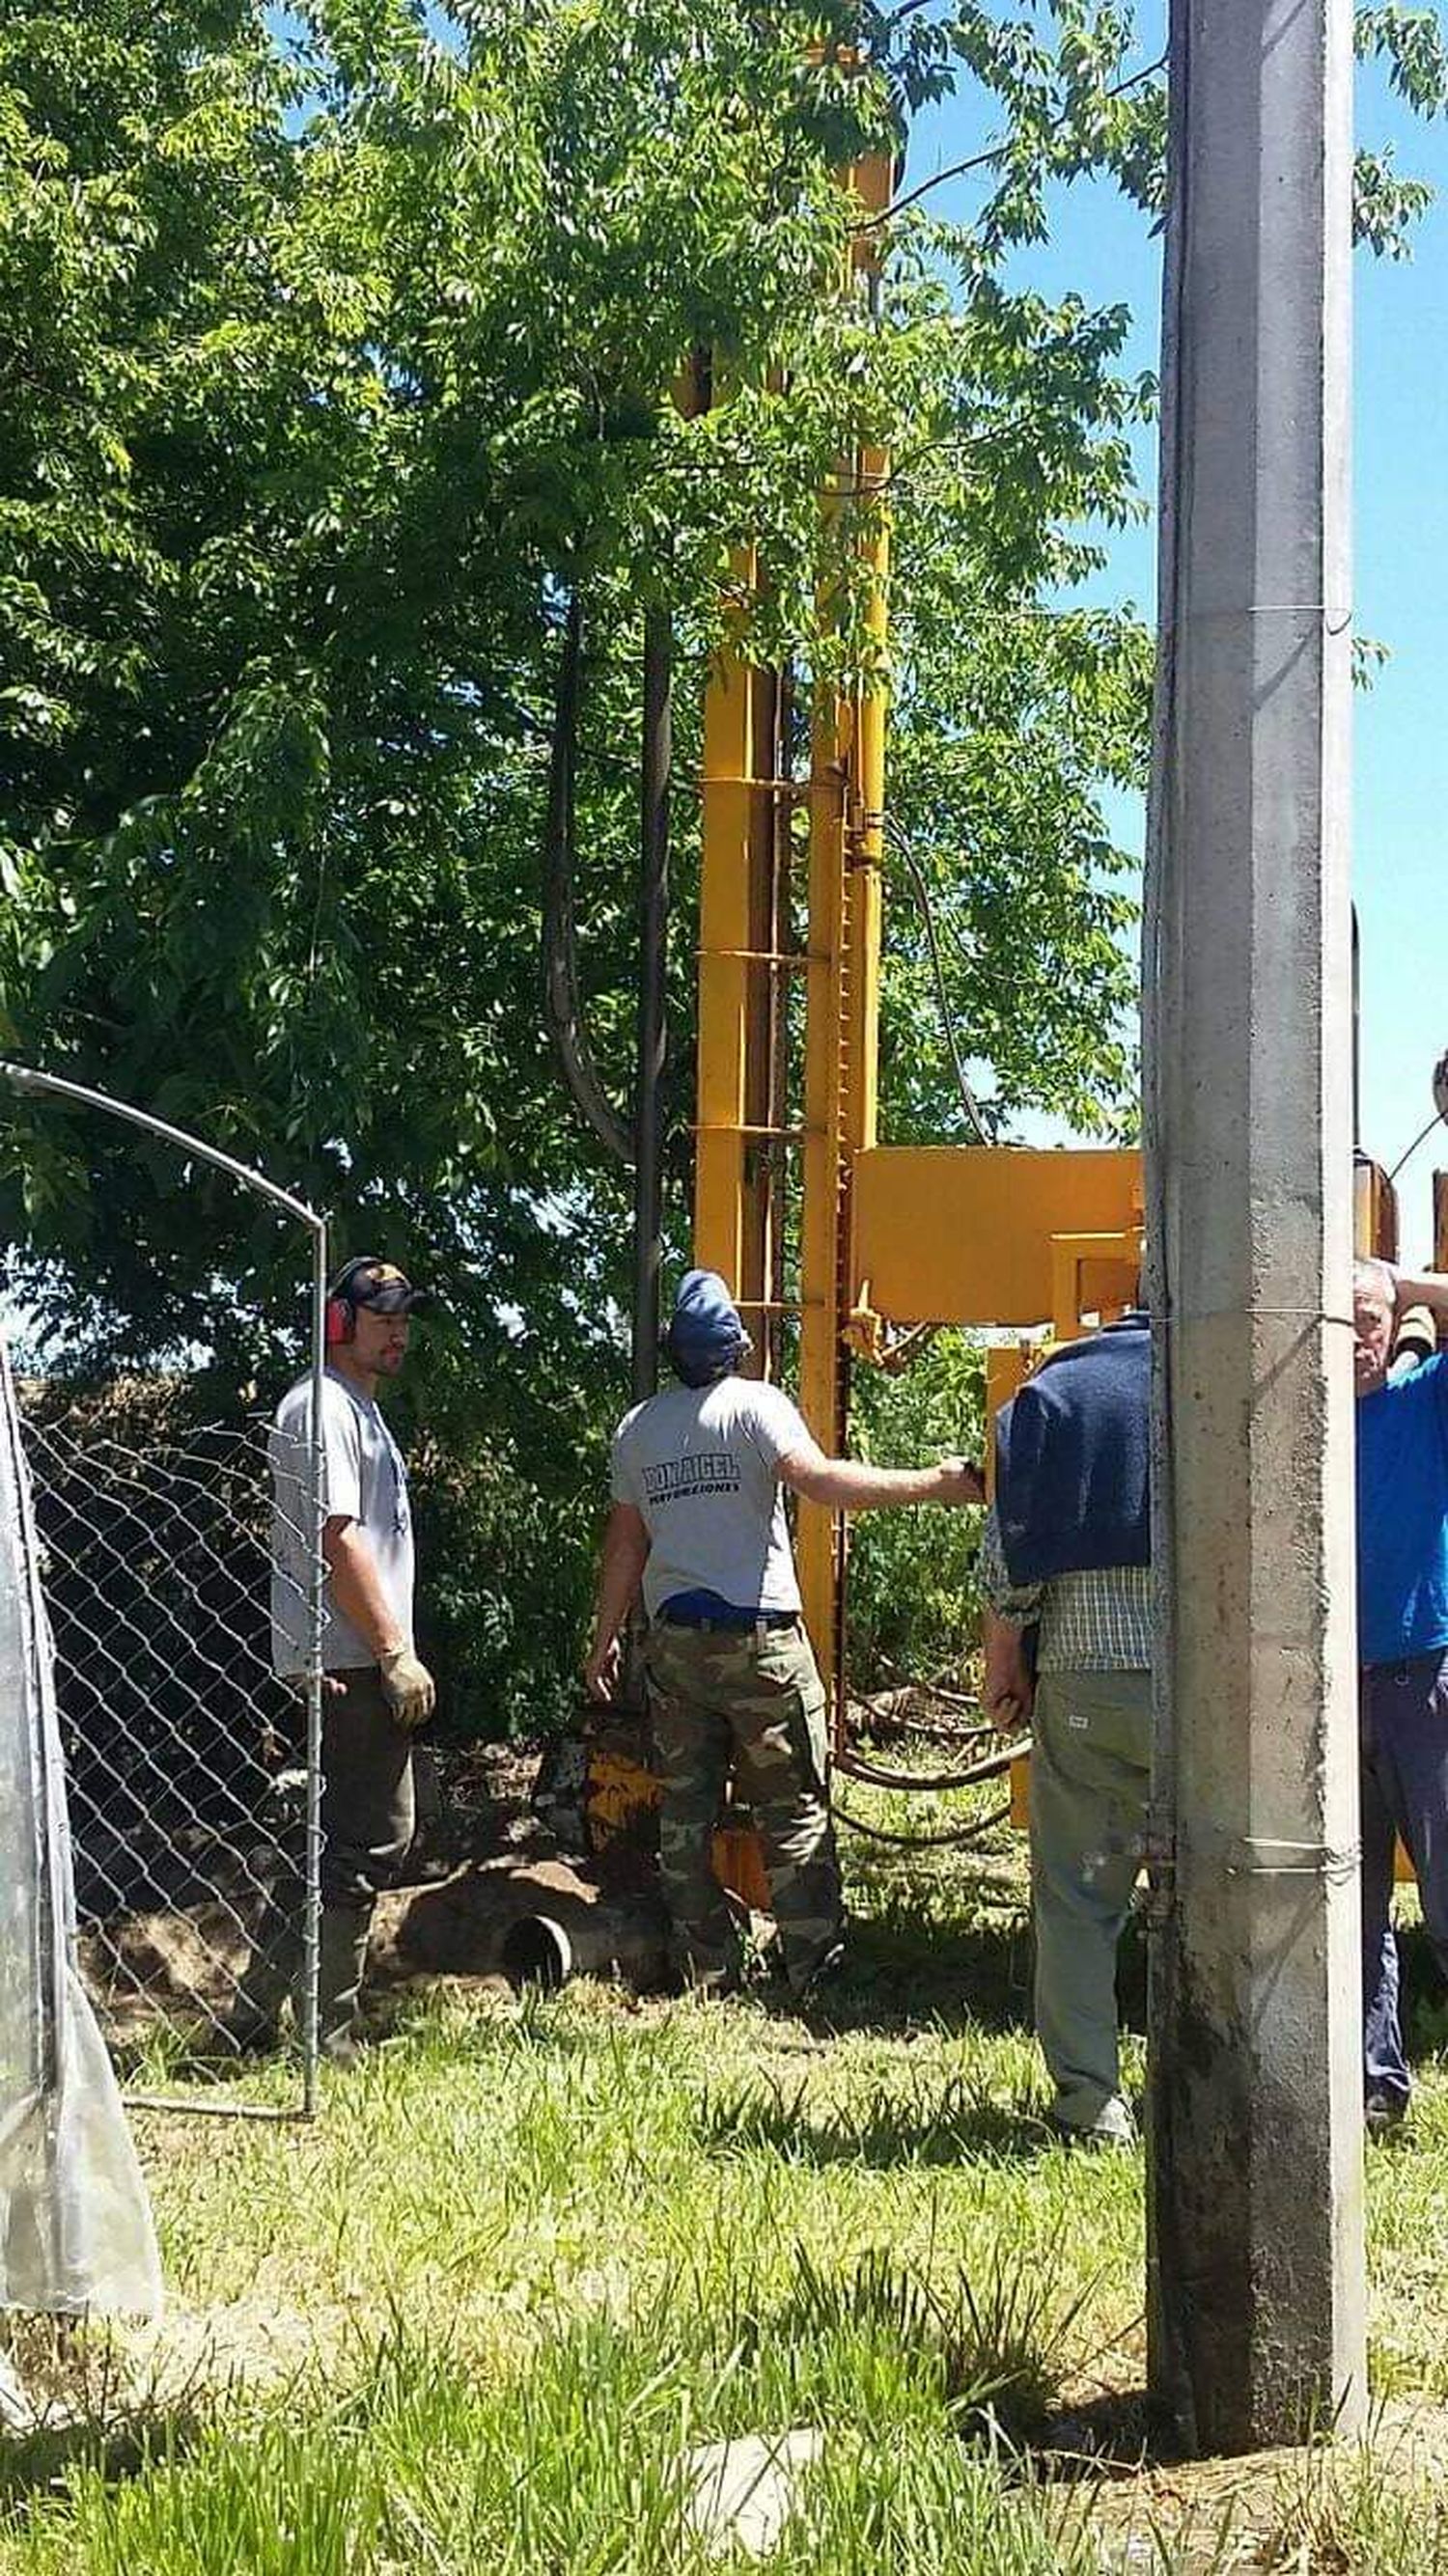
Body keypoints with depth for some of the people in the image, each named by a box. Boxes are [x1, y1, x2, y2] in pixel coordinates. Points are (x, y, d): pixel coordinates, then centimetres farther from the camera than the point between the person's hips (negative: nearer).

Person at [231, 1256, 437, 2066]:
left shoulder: (360, 1410, 22)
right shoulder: (321, 1409, -11)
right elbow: (337, 1540, -19)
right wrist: (396, 1653, -19)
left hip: (357, 1663, 11)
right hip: (348, 1662, -11)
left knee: (356, 1838, 13)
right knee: (373, 1839, -8)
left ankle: (256, 2014, 17)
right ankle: (333, 2039, -2)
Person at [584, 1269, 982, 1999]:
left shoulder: (636, 1428, 10)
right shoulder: (755, 1406, -6)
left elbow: (624, 1543, 13)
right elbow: (820, 1481, -21)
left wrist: (605, 1639, 22)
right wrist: (932, 1483, -22)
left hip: (674, 1641, 5)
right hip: (759, 1639, -5)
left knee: (685, 1815, 9)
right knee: (794, 1811, 1)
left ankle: (706, 1973, 11)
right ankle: (814, 1968, -1)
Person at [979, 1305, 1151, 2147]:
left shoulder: (1048, 1394, 5)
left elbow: (1006, 1554, 2)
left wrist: (1005, 1665, 11)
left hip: (1079, 1681, 1)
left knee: (1077, 1900, 8)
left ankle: (1091, 2104, 7)